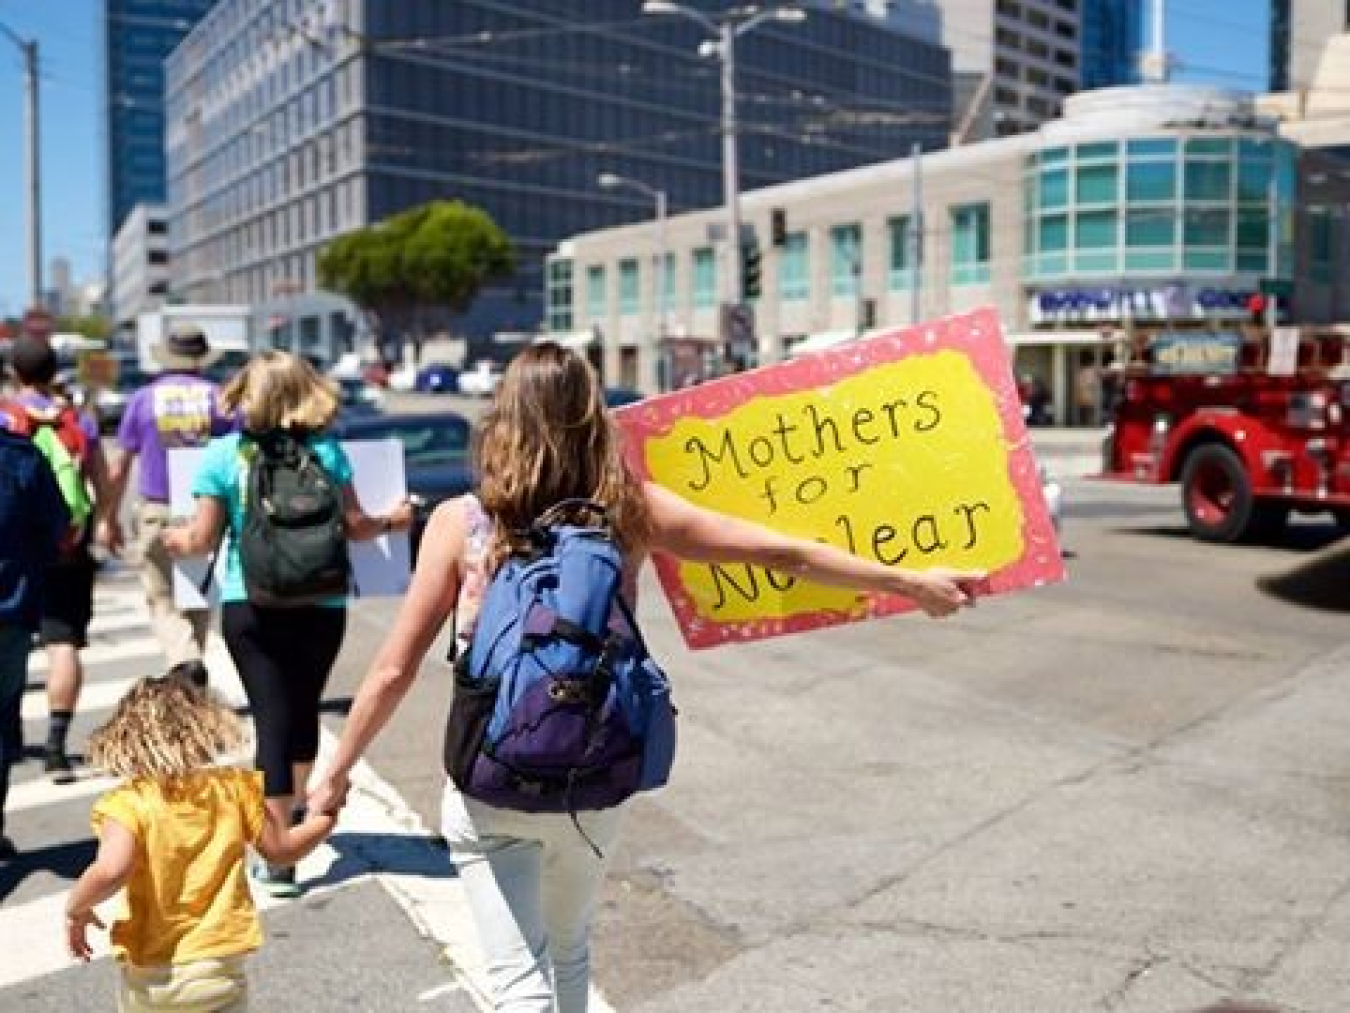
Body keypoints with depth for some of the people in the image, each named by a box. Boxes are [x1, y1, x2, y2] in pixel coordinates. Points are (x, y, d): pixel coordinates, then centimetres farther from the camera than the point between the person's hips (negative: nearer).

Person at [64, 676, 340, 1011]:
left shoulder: (128, 803, -14)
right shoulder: (235, 788, -5)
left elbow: (111, 870, -29)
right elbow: (282, 848, 5)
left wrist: (76, 908, -10)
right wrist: (326, 817, 21)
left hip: (148, 976, -1)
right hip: (218, 970, 1)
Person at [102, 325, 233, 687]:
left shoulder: (143, 399, 3)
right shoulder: (220, 398, 1)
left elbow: (119, 469, 5)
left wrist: (109, 519, 14)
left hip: (157, 511, 0)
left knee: (161, 599, 4)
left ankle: (184, 660, -19)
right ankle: (193, 659, 20)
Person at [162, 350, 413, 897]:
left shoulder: (223, 453, -5)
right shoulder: (327, 451, -3)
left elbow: (203, 538, -4)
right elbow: (353, 525, -2)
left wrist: (176, 539, 18)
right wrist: (389, 522, 19)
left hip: (250, 607, -1)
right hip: (320, 606, 2)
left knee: (272, 717, 1)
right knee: (304, 708, 21)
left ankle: (278, 857, -2)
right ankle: (295, 809, 45)